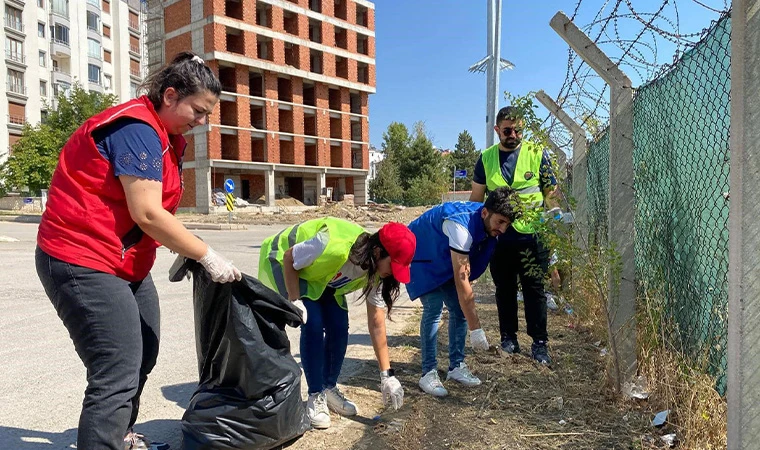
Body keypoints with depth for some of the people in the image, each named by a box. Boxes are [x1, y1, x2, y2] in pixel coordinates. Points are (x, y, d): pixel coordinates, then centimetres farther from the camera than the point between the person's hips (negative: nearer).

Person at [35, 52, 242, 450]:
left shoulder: (165, 136, 12)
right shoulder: (136, 128, -19)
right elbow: (146, 213, -24)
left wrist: (186, 253, -4)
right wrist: (207, 256, -18)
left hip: (127, 264, 10)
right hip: (83, 262, -10)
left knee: (143, 355, 18)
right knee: (117, 375, -13)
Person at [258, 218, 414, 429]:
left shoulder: (375, 272, -19)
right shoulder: (335, 247, -42)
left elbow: (376, 324, -14)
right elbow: (288, 259, -25)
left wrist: (386, 374, -15)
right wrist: (295, 301, -24)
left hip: (322, 277, 6)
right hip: (285, 264, -6)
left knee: (339, 327, -6)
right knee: (313, 325, -19)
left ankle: (329, 389, 14)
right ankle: (315, 397, -4)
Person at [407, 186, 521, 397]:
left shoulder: (487, 226, -13)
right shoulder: (461, 225, -38)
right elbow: (461, 281, -38)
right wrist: (476, 328, -36)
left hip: (445, 260, 8)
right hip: (419, 257, -8)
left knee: (460, 308, -1)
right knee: (434, 308, -18)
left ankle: (456, 366, 11)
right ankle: (428, 373, -9)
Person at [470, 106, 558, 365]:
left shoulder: (537, 154, -1)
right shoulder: (486, 158, 5)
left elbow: (550, 193, 2)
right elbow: (476, 197, 10)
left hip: (532, 236, -2)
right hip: (499, 237, 3)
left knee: (534, 290, 3)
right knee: (504, 290, 12)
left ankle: (539, 342, 13)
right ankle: (508, 338, 25)